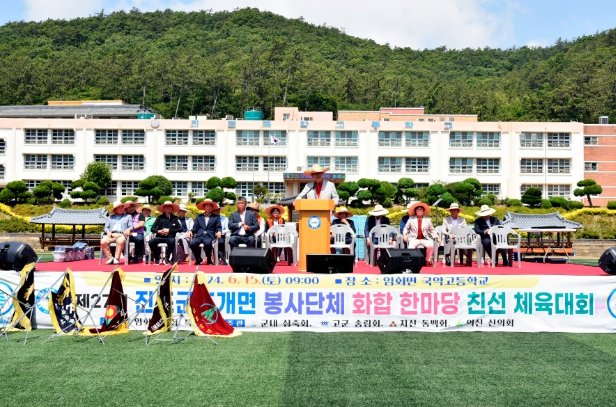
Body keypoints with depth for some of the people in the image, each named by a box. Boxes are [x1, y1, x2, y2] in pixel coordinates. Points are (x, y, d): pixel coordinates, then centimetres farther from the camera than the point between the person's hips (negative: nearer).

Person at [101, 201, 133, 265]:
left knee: (120, 241, -40)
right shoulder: (110, 217, 30)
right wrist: (108, 231, -4)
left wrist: (129, 229, -13)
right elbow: (106, 227, 20)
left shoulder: (128, 217, 25)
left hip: (121, 235, -2)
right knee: (103, 241, -31)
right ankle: (110, 258, -23)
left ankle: (117, 258, -32)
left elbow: (131, 226, 11)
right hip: (111, 234, 2)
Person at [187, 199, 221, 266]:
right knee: (192, 243, -31)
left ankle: (209, 260, -12)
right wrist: (190, 231, -6)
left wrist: (219, 232, -16)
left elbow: (219, 227, 8)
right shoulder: (199, 216, 24)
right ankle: (198, 259, -3)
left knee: (207, 243, -38)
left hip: (210, 236, -2)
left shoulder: (216, 217, 18)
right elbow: (195, 228, 16)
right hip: (199, 236, 2)